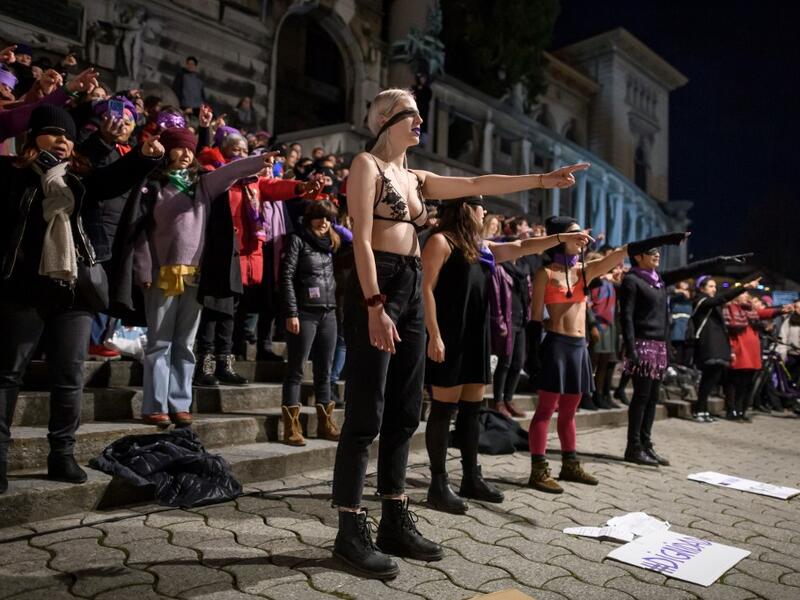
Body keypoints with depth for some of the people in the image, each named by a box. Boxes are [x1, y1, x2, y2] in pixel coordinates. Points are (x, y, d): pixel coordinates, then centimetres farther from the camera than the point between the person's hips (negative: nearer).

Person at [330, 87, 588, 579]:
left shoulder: (416, 178, 22)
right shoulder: (367, 164, 0)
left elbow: (476, 185, 21)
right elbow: (361, 239, -11)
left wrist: (542, 179, 18)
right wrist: (375, 307, -20)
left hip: (412, 290, 8)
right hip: (376, 286, -8)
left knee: (404, 412, 8)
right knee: (367, 413, -7)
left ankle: (395, 522, 19)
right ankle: (351, 530, 4)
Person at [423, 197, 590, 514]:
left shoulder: (482, 247, 19)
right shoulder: (441, 241, -5)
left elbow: (522, 247, 27)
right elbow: (426, 289, -12)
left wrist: (565, 237, 23)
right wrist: (434, 336, -19)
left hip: (476, 338, 8)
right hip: (449, 338, -8)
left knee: (471, 409, 11)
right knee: (444, 408, -4)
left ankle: (472, 478, 20)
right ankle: (438, 483, 3)